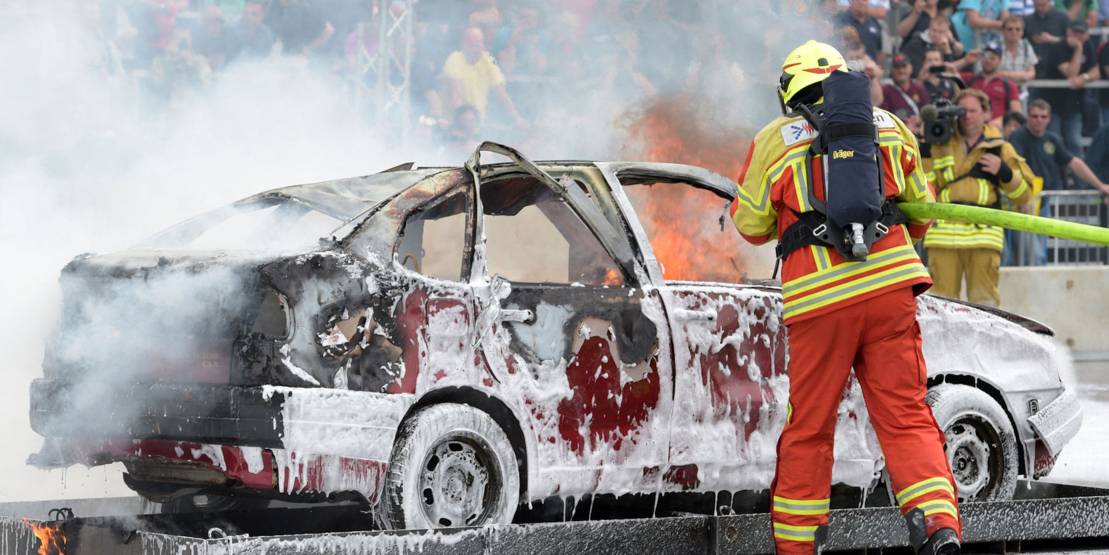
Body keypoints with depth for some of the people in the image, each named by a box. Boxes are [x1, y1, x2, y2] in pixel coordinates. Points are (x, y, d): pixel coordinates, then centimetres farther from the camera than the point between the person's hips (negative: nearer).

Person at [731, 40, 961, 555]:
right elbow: (920, 207, 22)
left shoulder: (775, 141, 4)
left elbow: (751, 223, 10)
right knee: (904, 414, 3)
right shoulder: (887, 126, 13)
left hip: (818, 297, -2)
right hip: (890, 284, 2)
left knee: (808, 426, 9)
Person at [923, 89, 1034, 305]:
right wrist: (926, 154, -1)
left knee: (984, 301, -5)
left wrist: (1003, 171, -5)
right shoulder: (940, 146, 17)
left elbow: (1024, 196, 11)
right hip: (944, 231, 1)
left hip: (983, 233, -1)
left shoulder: (1000, 148, 14)